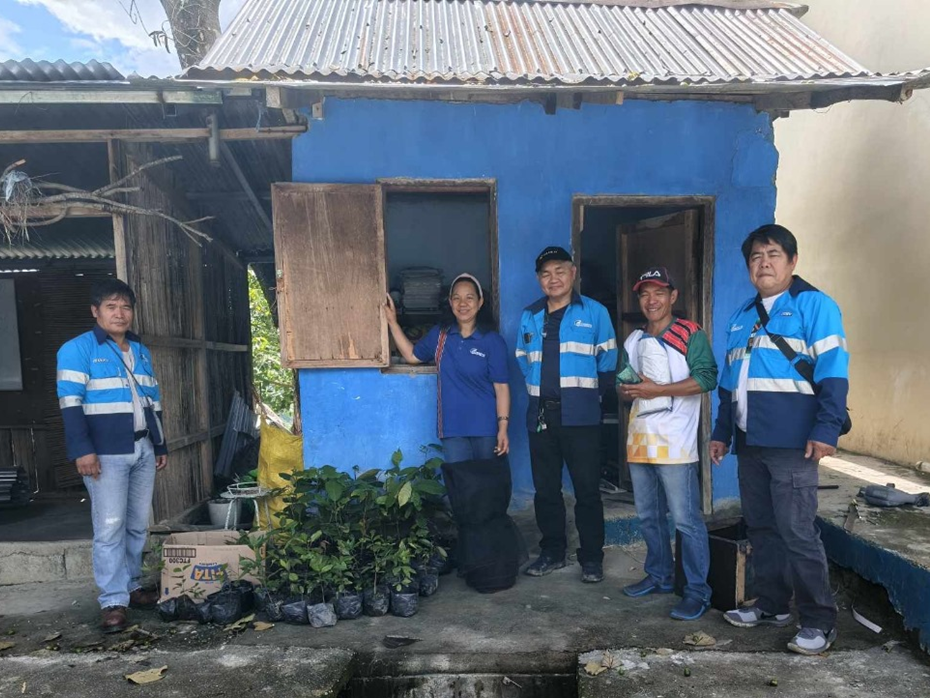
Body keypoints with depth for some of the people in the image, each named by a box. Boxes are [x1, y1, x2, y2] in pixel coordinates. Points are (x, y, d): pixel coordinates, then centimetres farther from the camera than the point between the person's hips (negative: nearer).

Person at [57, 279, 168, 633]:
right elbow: (70, 403, -11)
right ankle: (113, 601, 4)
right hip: (106, 453, -6)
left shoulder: (141, 352, 14)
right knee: (110, 527, -3)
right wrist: (83, 450, -19)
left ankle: (131, 585, 24)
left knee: (138, 524, 11)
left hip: (142, 450, 6)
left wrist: (160, 446, 16)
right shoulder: (77, 349, -4)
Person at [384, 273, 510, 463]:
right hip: (452, 428, 3)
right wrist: (392, 322, 10)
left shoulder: (493, 341, -7)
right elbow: (412, 355, 17)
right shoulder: (439, 334, 5)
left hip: (485, 428, -2)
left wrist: (503, 428, -13)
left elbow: (501, 387, -8)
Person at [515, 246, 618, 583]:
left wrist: (588, 391, 5)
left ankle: (592, 557, 14)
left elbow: (608, 361, 4)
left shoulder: (594, 312, 2)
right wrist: (537, 390, 13)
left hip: (579, 415, -4)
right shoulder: (530, 316, 12)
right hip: (540, 415, 4)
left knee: (587, 488, 1)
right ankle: (552, 552, 26)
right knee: (545, 488, 11)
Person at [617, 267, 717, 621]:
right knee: (648, 516, 16)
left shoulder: (690, 334, -4)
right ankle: (659, 576, 32)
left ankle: (697, 591, 7)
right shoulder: (633, 340, 17)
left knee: (686, 519, -4)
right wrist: (627, 389, -2)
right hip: (640, 440, 7)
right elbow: (622, 381, 23)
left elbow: (706, 378, -15)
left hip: (674, 443, -7)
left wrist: (656, 389, -19)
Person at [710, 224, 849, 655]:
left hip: (791, 442, -7)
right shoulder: (742, 317, 19)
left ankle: (820, 621, 10)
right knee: (761, 528, 13)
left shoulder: (814, 305, -2)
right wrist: (722, 432, 20)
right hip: (749, 442, 7)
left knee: (797, 531, -4)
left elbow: (833, 373, -11)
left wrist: (826, 429, -19)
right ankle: (772, 606, 27)